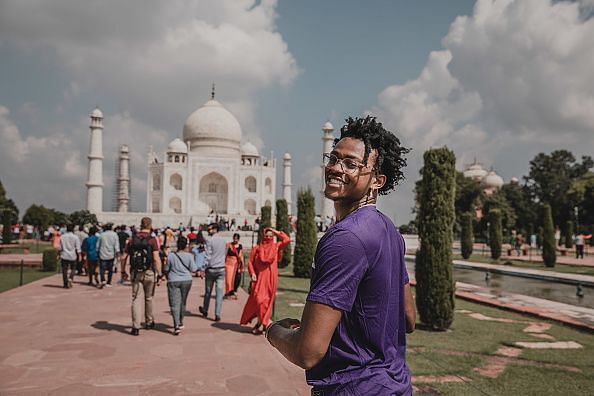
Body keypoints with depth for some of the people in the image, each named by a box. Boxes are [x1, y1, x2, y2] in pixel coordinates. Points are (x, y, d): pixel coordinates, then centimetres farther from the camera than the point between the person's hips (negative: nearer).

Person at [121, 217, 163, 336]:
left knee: (136, 299, 4)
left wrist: (123, 271, 17)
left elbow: (124, 257, 4)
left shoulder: (132, 239, 2)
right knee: (148, 298, 16)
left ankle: (136, 327, -1)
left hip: (135, 272, 2)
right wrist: (159, 275, -12)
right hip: (149, 272, -1)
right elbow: (156, 259, -15)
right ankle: (149, 322, 30)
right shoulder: (153, 239, -8)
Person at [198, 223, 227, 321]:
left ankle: (205, 310, 30)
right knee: (219, 292, 1)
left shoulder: (210, 240, -11)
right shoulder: (223, 240, 7)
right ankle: (217, 314, -4)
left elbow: (207, 256, -15)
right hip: (221, 269, 4)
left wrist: (203, 270, -12)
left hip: (211, 269, -4)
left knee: (208, 291, 13)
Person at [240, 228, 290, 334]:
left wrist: (277, 232, 2)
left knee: (267, 300, 2)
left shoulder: (275, 246, 9)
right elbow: (250, 261, 4)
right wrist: (252, 273, -8)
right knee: (258, 299, -11)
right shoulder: (257, 247, 5)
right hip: (259, 277, -1)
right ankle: (266, 321, 1)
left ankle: (262, 322, 13)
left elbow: (287, 240, -2)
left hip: (270, 278, 1)